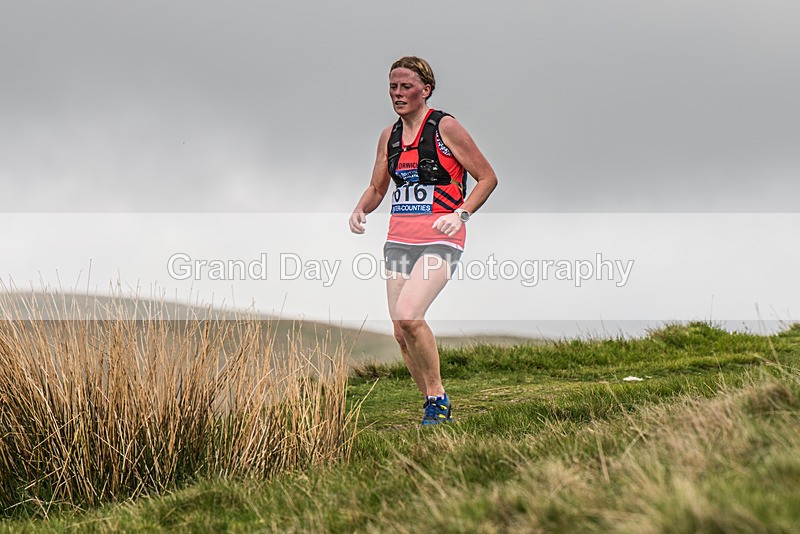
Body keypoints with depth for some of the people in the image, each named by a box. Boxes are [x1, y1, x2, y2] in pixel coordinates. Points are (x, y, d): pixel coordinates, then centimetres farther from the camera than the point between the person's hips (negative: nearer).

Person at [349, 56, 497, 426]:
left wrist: (461, 214, -17)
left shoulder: (445, 128, -5)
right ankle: (435, 408, 18)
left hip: (440, 240, -7)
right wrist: (360, 211, 1)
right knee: (401, 333, 3)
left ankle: (438, 398, -7)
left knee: (408, 315, -24)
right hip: (399, 239, 7)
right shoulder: (389, 136, 12)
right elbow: (377, 189, 23)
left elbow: (488, 177, -3)